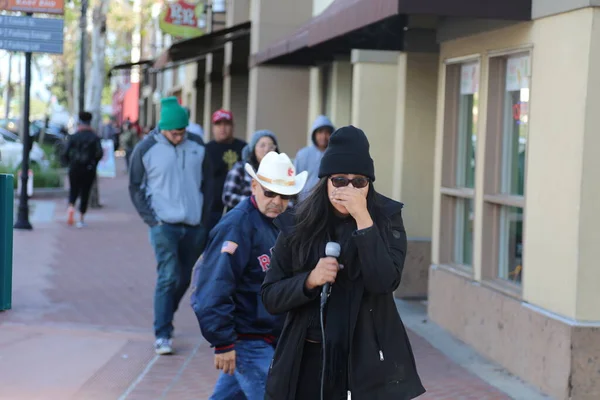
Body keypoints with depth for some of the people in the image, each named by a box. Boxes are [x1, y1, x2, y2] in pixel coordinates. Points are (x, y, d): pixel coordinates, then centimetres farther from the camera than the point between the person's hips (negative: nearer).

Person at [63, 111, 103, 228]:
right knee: (85, 192, 8)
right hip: (89, 170, 0)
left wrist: (69, 163, 8)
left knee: (74, 189, 14)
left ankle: (71, 207, -18)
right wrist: (93, 163, 6)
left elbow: (66, 152, -7)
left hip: (75, 168, 0)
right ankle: (81, 219, 6)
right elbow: (99, 153, -10)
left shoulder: (73, 137, -1)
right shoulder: (94, 137, -1)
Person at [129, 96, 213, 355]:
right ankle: (162, 334, -9)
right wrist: (151, 219, -5)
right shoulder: (145, 149, -4)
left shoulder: (197, 146, 4)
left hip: (194, 226, 4)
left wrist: (204, 217, 7)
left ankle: (165, 320, 31)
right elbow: (136, 187, 3)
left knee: (183, 279, 11)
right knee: (168, 278, -12)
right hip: (164, 225, -4)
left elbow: (206, 183, 13)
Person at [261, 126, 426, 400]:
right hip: (308, 361, 2)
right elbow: (270, 297, 2)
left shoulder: (386, 220, -1)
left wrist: (363, 219, -19)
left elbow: (383, 282, -16)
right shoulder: (298, 227, 1)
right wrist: (310, 280, -15)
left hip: (367, 360, -2)